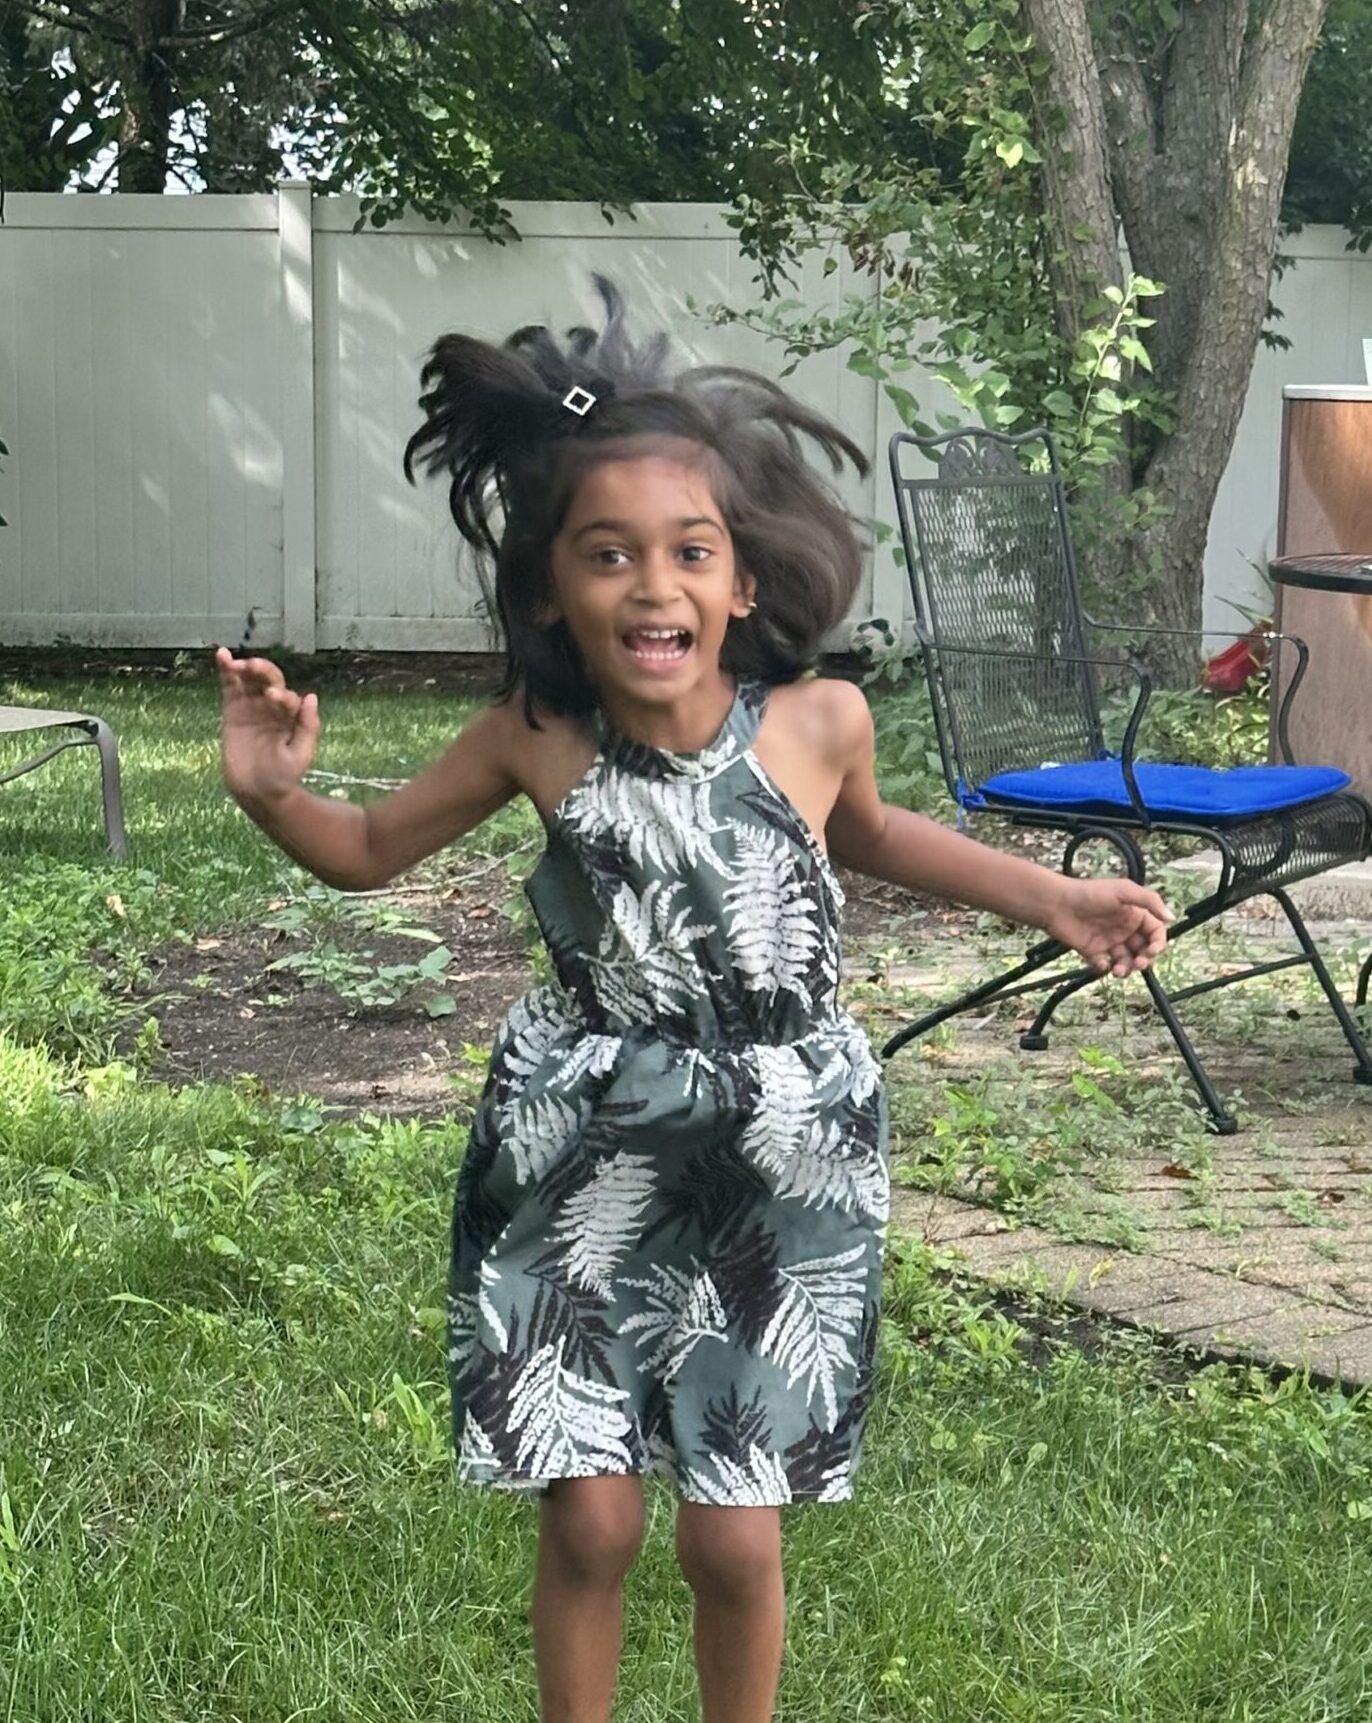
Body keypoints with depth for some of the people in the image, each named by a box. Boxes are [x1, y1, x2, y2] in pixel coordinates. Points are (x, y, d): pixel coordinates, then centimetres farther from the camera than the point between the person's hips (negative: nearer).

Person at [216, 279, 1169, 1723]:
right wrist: (275, 794, -15)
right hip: (582, 1162, 0)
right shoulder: (534, 737, -11)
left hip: (778, 1163, 0)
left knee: (734, 1537, 6)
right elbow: (371, 851, 5)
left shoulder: (817, 722, -11)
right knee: (588, 1517, 3)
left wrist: (1048, 896, 11)